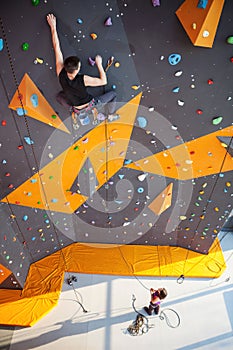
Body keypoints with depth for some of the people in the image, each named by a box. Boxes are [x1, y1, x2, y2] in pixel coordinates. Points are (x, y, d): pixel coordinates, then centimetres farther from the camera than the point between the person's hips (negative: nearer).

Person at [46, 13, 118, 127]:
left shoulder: (61, 74, -24)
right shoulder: (83, 79, -36)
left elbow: (56, 47, -17)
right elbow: (103, 81, -23)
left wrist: (53, 27, -10)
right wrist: (99, 64, -14)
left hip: (76, 108, 4)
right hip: (90, 104, -4)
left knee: (59, 96, 31)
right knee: (113, 94, 17)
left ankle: (75, 113, 33)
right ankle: (111, 115, 38)